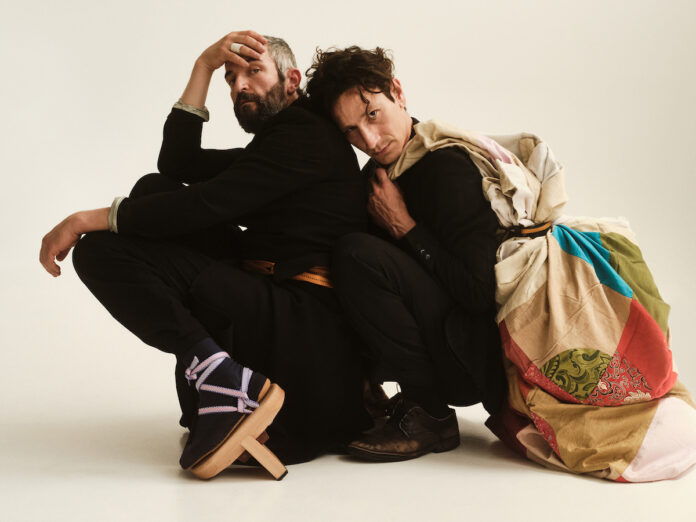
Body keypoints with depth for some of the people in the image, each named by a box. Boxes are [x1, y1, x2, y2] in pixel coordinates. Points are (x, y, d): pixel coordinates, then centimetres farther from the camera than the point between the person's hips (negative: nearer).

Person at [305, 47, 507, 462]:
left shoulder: (448, 167, -18)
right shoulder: (379, 174, 8)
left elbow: (481, 292, -24)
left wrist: (404, 226, -17)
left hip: (485, 360, -9)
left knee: (358, 256, -24)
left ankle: (431, 414, -14)